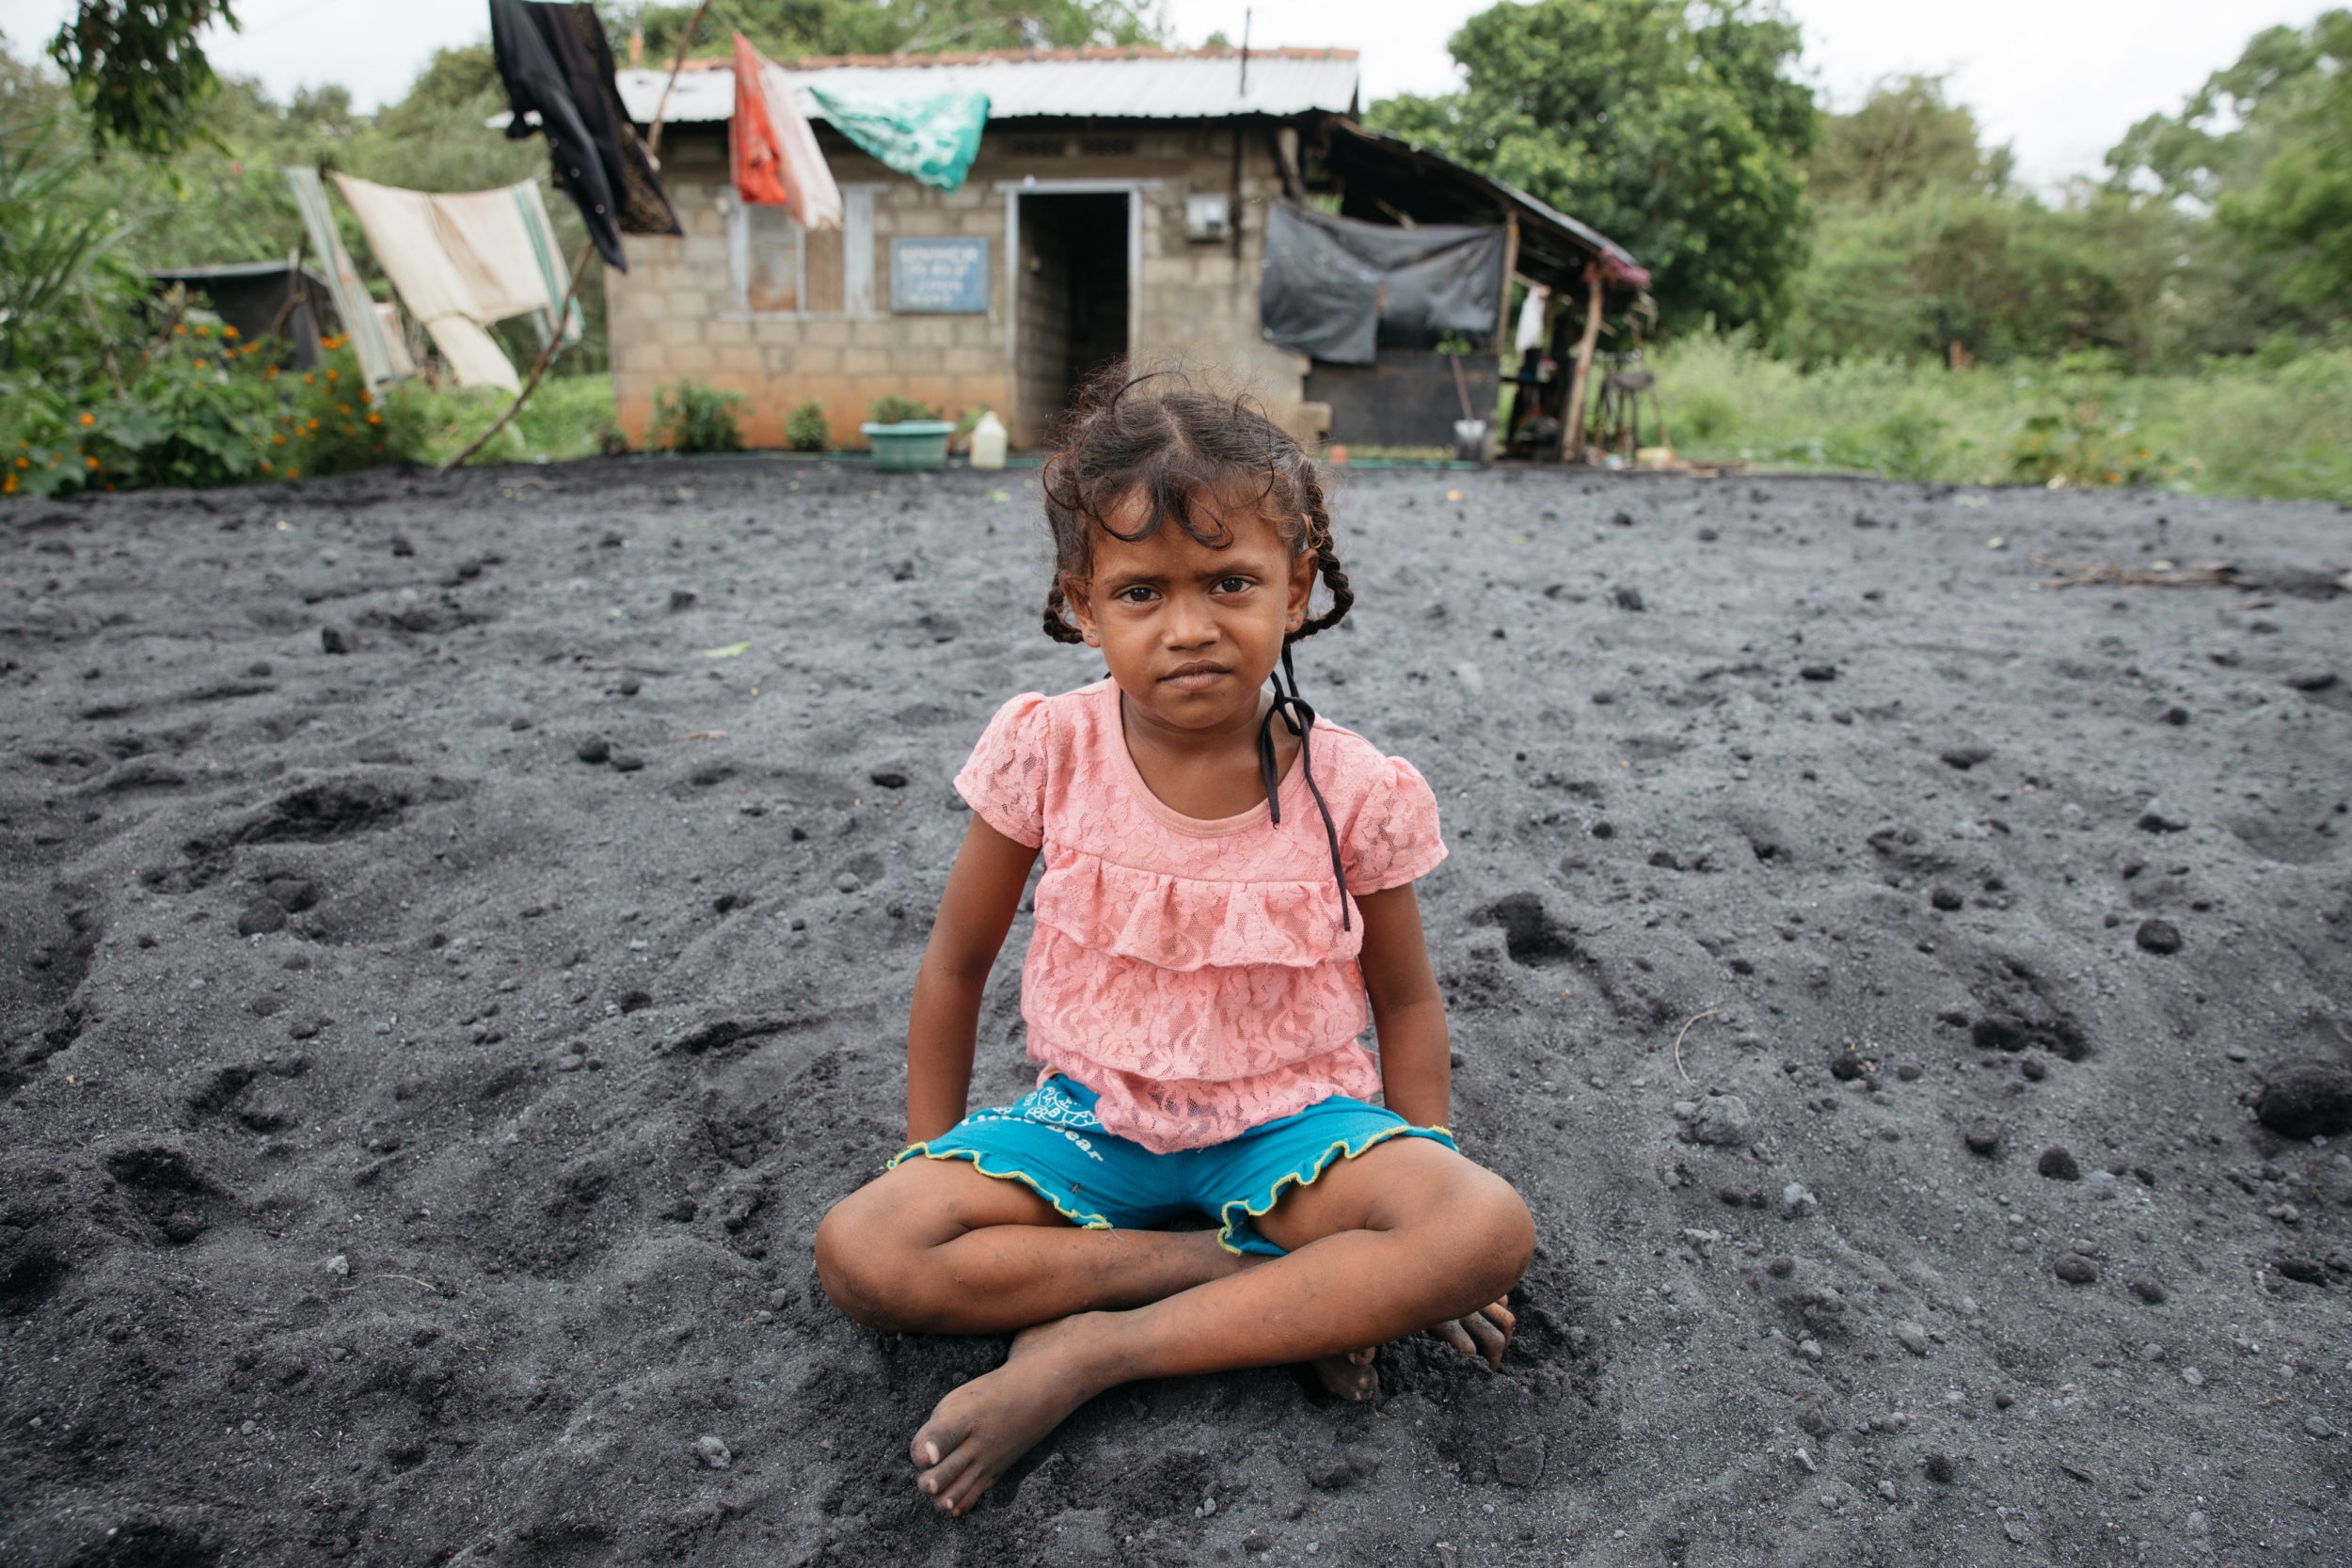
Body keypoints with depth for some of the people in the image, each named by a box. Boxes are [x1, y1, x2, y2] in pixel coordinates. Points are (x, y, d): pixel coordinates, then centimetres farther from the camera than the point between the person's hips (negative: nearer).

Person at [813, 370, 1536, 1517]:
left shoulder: (1354, 792, -13)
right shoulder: (1046, 754, -13)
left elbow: (1406, 1001, 2)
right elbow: (956, 963, 0)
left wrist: (1422, 1183, -4)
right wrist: (933, 1157, 4)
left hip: (1286, 1122, -1)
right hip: (1092, 1118, 1)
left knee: (1490, 1231, -28)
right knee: (860, 1252, -22)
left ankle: (1086, 1353, -21)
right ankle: (1298, 1291, -16)